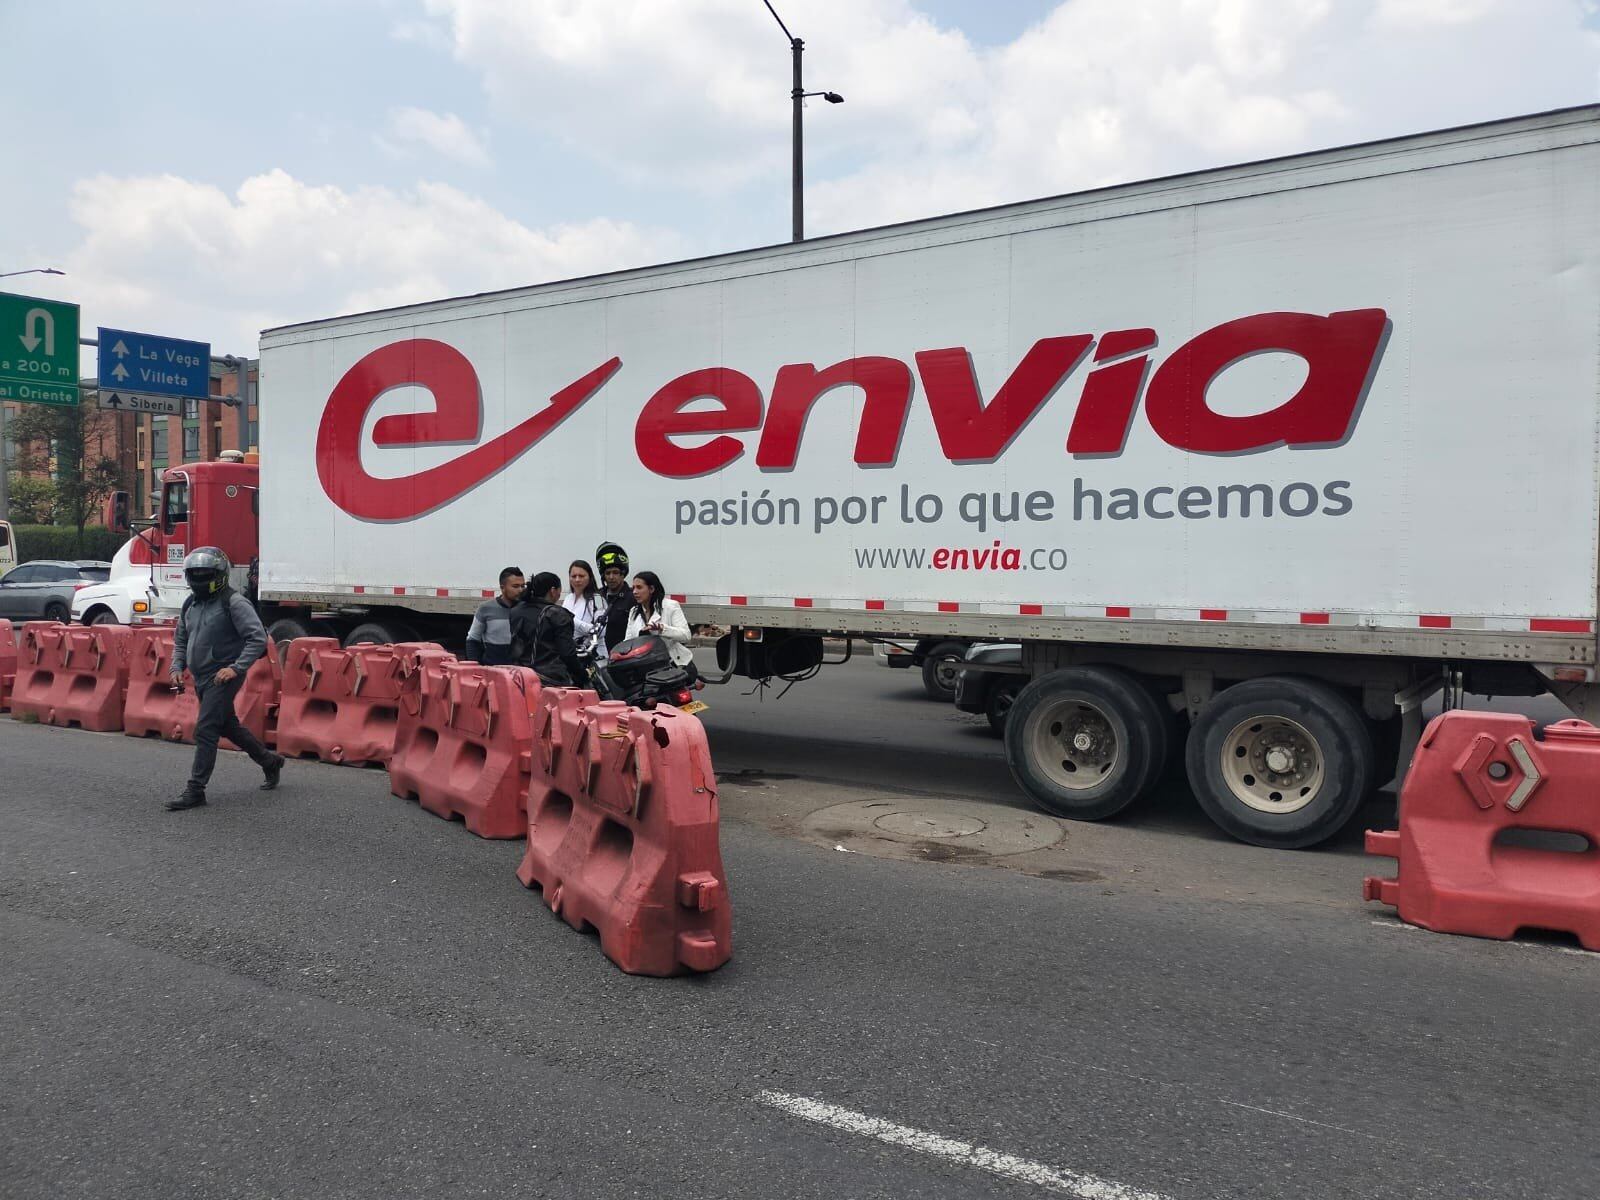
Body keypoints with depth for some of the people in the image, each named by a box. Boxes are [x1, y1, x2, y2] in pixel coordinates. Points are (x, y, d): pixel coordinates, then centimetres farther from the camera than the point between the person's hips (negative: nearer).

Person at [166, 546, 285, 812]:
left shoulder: (234, 603, -13)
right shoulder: (190, 604, 11)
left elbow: (258, 639, -19)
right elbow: (180, 639, 23)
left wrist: (236, 667, -25)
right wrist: (177, 667, 7)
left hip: (224, 677, -9)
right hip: (201, 679, 9)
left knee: (204, 731, -11)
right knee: (228, 727, 18)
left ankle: (195, 790, -6)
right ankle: (270, 762, 35)